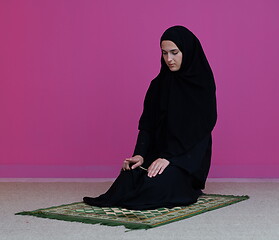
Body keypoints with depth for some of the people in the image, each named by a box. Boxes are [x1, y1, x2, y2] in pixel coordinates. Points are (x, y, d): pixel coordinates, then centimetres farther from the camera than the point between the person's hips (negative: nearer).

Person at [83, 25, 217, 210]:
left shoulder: (202, 85, -6)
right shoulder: (159, 85, 8)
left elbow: (198, 129, -14)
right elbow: (147, 124, 3)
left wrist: (169, 157, -23)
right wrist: (139, 154, -15)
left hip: (188, 156, -4)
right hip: (158, 152, 4)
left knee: (156, 186, -32)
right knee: (127, 181, -24)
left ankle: (185, 188, 1)